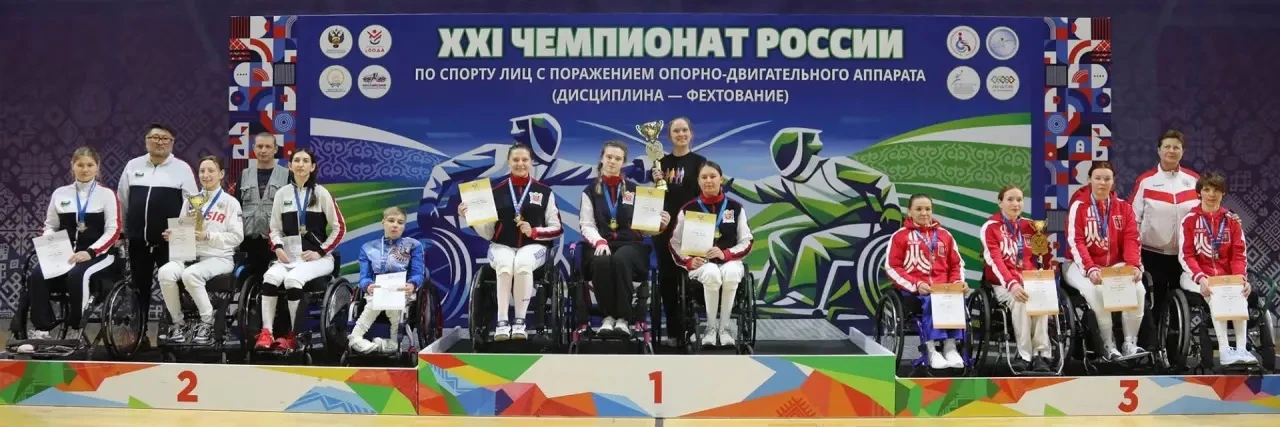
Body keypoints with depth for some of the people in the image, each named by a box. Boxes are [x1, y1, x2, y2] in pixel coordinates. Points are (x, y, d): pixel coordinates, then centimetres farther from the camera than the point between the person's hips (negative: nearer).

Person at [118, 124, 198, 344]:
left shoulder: (182, 168, 1)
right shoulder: (133, 166, 11)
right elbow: (122, 200, 17)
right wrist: (123, 229, 17)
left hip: (168, 240, -3)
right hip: (138, 239, 3)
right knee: (140, 288, 10)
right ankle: (139, 333, 17)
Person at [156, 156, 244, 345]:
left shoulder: (230, 202, 4)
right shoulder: (190, 201, 19)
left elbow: (237, 236, -5)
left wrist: (208, 236, -18)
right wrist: (173, 235, -6)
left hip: (218, 258, -4)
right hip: (190, 255, 4)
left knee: (190, 274, -35)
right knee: (165, 272, -28)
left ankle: (207, 324, -17)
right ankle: (178, 323, -11)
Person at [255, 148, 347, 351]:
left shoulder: (321, 193, 2)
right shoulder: (282, 193, 11)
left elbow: (339, 228, 2)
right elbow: (275, 228, 14)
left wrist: (320, 252, -6)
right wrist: (278, 248, -6)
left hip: (317, 257, -3)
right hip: (289, 255, 3)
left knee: (293, 279, -31)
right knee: (271, 276, -28)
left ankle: (294, 334, -17)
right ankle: (266, 332, -27)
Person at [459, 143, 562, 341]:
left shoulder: (544, 191, 9)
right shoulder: (496, 191, 9)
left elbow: (556, 229, 7)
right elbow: (488, 233, 7)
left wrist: (534, 232, -10)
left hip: (534, 246, 0)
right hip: (502, 246, 0)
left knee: (523, 263, -37)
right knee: (505, 265, -37)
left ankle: (520, 321, -29)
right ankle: (502, 321, -32)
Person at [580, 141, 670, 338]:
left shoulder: (634, 190, 15)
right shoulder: (590, 192, 16)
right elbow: (586, 225, 5)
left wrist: (660, 225, -14)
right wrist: (599, 241, -15)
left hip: (631, 244, 0)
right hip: (602, 245, 0)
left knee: (621, 259, -37)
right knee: (602, 261, -37)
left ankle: (623, 318, -31)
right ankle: (608, 316, -24)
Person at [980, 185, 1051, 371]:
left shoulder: (1028, 225, 15)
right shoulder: (990, 227, -2)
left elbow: (1034, 258, 13)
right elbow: (994, 260, -14)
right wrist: (1011, 284, -28)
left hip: (1028, 283, 4)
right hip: (1003, 284, -4)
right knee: (1019, 301, -34)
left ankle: (1041, 354, -28)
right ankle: (1025, 356, -29)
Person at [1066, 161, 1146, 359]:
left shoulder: (1123, 207, 7)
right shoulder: (1078, 206, -4)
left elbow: (1131, 239, -2)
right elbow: (1075, 242, -13)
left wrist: (1134, 265, -20)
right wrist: (1091, 269, -28)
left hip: (1116, 266, 4)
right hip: (1084, 266, -3)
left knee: (1137, 288, -25)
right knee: (1096, 291, -35)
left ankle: (1130, 343, -13)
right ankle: (1108, 345, -21)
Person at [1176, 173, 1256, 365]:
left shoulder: (1232, 220, 7)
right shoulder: (1190, 219, 0)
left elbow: (1238, 255, 3)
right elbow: (1186, 256, -7)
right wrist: (1201, 278, -23)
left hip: (1226, 277, 2)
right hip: (1197, 276, -2)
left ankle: (1242, 349, -34)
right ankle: (1224, 350, -37)